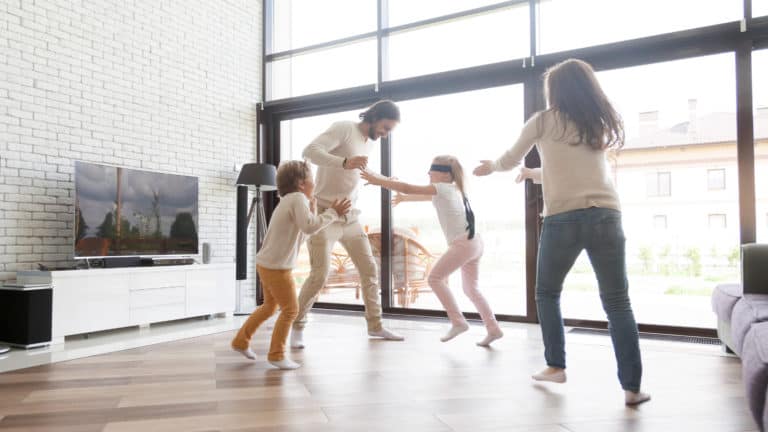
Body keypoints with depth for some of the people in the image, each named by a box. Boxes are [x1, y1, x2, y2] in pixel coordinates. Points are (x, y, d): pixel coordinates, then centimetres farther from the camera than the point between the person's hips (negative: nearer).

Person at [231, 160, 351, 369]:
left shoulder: (290, 200, 17)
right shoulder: (297, 198, -15)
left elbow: (301, 232, 14)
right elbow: (309, 226, -31)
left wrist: (311, 210, 12)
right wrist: (332, 213, -22)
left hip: (267, 264, 11)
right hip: (276, 266, -11)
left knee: (270, 306, 25)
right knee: (290, 309, 1)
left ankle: (241, 341, 36)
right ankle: (276, 354, 12)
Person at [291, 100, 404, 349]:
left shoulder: (370, 142, 13)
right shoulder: (343, 128, -12)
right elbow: (310, 151, -28)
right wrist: (345, 162, -41)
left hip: (350, 218, 8)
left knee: (369, 269, 7)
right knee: (319, 275, -9)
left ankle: (375, 325, 21)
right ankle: (297, 327, 11)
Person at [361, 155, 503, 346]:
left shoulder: (442, 188, -6)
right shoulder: (452, 190, 21)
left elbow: (409, 188, -12)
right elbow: (426, 197, 37)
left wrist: (378, 181, -9)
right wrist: (403, 198, 46)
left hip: (463, 244, -10)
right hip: (474, 243, 10)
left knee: (435, 278, -4)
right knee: (470, 288, 17)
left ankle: (458, 322, -5)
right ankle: (494, 329, 16)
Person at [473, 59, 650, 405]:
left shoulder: (543, 122, 9)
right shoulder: (601, 123, 22)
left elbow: (510, 160, 21)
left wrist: (491, 166, 42)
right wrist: (535, 173, 46)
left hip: (563, 219, -3)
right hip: (606, 217, 3)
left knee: (547, 293, 18)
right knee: (617, 302, 6)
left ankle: (556, 366, 21)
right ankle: (632, 387, 3)